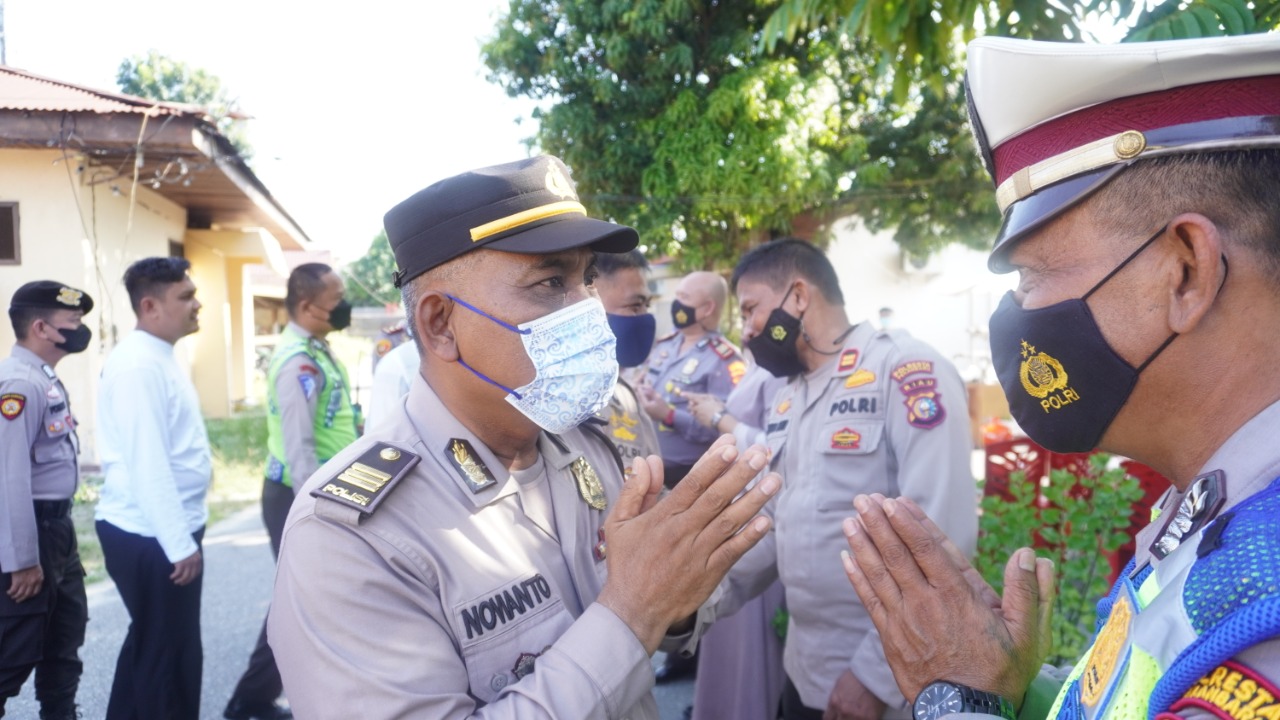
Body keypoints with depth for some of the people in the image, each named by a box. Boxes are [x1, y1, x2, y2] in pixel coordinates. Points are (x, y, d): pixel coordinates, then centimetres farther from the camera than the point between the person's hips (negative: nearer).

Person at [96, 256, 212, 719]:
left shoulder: (160, 358, 11)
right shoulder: (138, 365, -20)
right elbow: (147, 464, -24)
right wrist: (181, 544, -23)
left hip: (160, 532, 10)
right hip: (151, 537, -10)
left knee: (148, 643, 21)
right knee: (170, 653, 4)